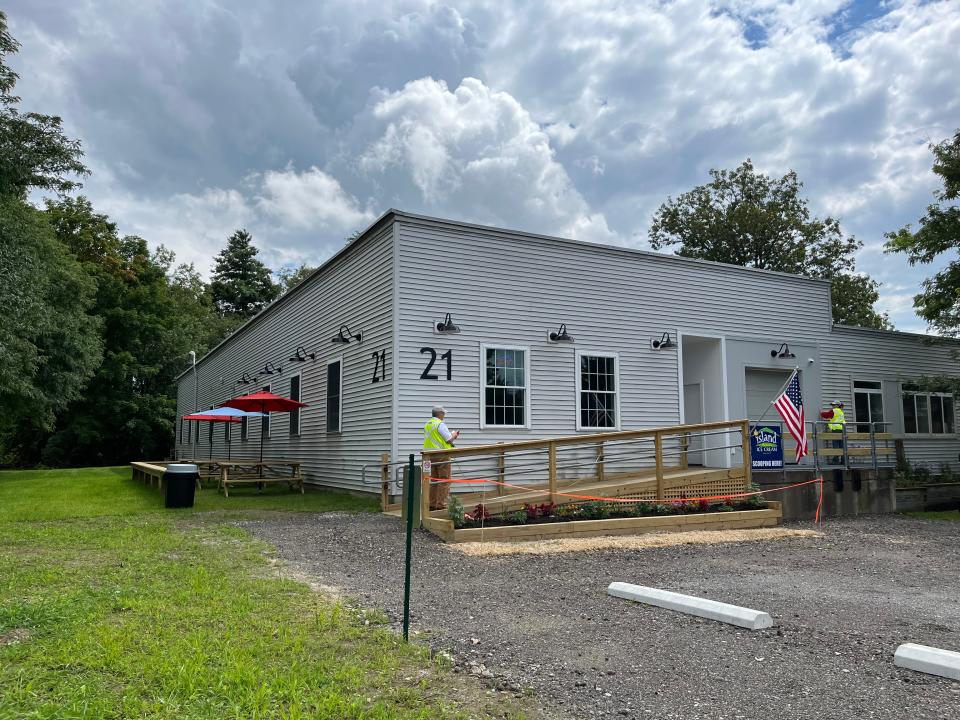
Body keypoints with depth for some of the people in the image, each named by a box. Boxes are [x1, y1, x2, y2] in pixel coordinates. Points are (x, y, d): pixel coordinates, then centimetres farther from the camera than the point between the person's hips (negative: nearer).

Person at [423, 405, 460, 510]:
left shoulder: (427, 424, 13)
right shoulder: (440, 424, -12)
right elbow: (449, 439, -13)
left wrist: (451, 435, 21)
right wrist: (454, 435, 9)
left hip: (430, 455, 8)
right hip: (441, 455, -8)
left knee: (434, 480, 14)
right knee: (444, 480, -3)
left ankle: (432, 504, 15)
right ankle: (441, 504, -6)